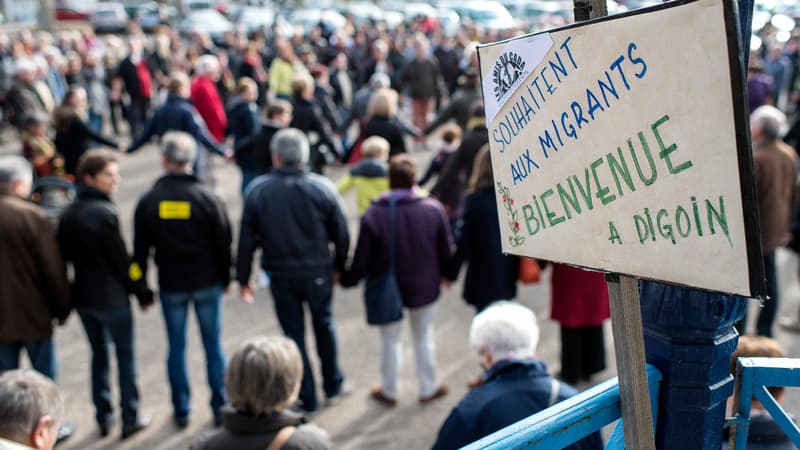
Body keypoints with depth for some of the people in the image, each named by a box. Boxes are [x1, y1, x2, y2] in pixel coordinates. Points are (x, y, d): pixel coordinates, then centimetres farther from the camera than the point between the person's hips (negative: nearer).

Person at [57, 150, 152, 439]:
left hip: (83, 296, 7)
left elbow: (64, 255, 7)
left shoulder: (68, 214, 3)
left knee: (98, 354, 18)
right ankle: (130, 418, 14)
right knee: (125, 355, 7)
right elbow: (121, 261, -16)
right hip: (112, 298, -7)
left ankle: (103, 417, 23)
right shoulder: (105, 213, -18)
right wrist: (143, 293, -5)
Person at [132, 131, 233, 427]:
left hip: (171, 284, 1)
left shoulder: (148, 201, -6)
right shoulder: (206, 198, -10)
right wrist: (225, 277, 9)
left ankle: (181, 411, 19)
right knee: (213, 344, 10)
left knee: (176, 346, 12)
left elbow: (140, 249, -1)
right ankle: (220, 407, 17)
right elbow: (224, 242, -5)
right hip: (207, 282, -1)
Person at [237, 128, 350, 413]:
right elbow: (341, 235, -4)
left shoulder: (257, 191, -11)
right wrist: (339, 267, 12)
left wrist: (243, 278, 4)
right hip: (319, 273, 1)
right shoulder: (323, 188, -10)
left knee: (294, 334, 12)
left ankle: (307, 398, 19)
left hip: (282, 275, -1)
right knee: (324, 325, 23)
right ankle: (333, 385, 35)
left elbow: (246, 240, -7)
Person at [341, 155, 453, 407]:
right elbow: (446, 250, -6)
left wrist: (348, 280, 4)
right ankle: (428, 389, 34)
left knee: (391, 339, 18)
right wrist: (443, 273, 15)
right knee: (424, 337, 20)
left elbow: (362, 259, -16)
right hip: (424, 287, 1)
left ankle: (389, 392, 33)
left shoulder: (373, 215, -23)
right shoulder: (434, 209, -16)